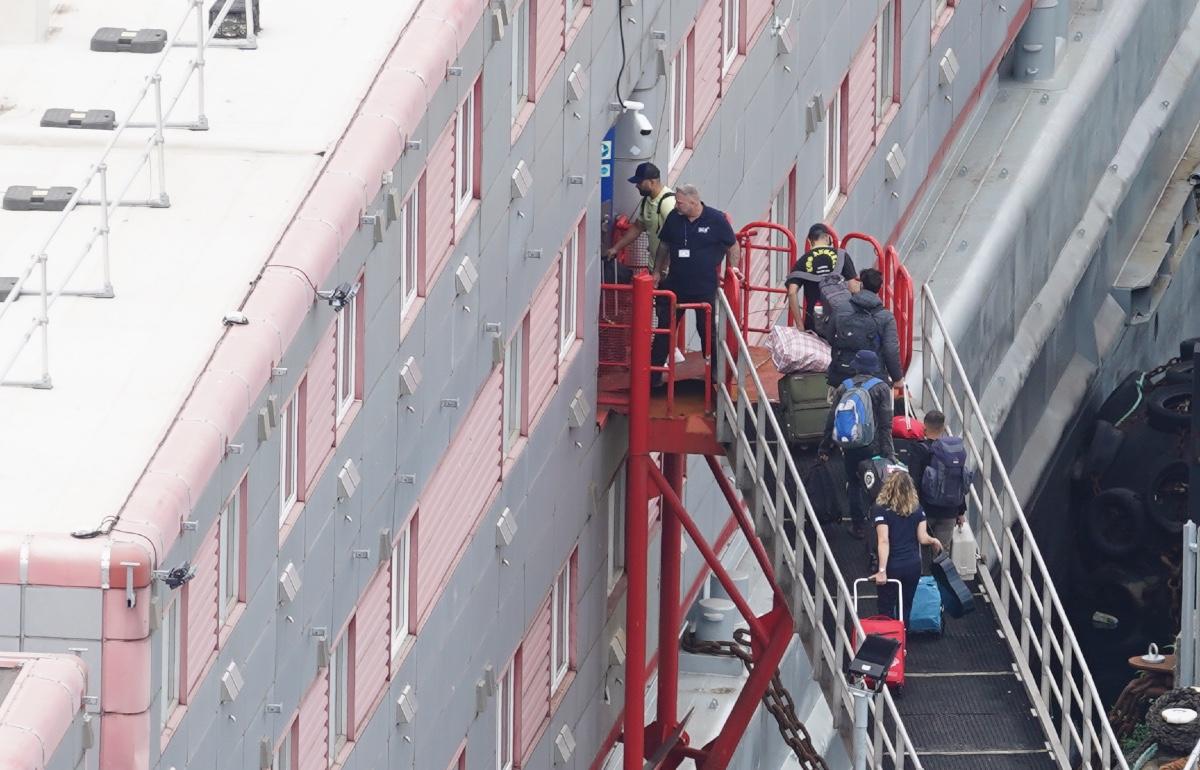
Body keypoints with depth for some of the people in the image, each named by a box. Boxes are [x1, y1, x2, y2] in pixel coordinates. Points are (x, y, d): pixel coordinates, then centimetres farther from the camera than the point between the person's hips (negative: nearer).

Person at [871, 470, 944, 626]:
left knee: (886, 610, 8)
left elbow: (883, 541, -21)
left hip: (892, 567, -4)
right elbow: (923, 538, -3)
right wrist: (934, 541, 20)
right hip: (913, 566, 4)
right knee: (905, 609, 16)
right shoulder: (916, 508, -3)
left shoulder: (881, 510, -14)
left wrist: (882, 570, -22)